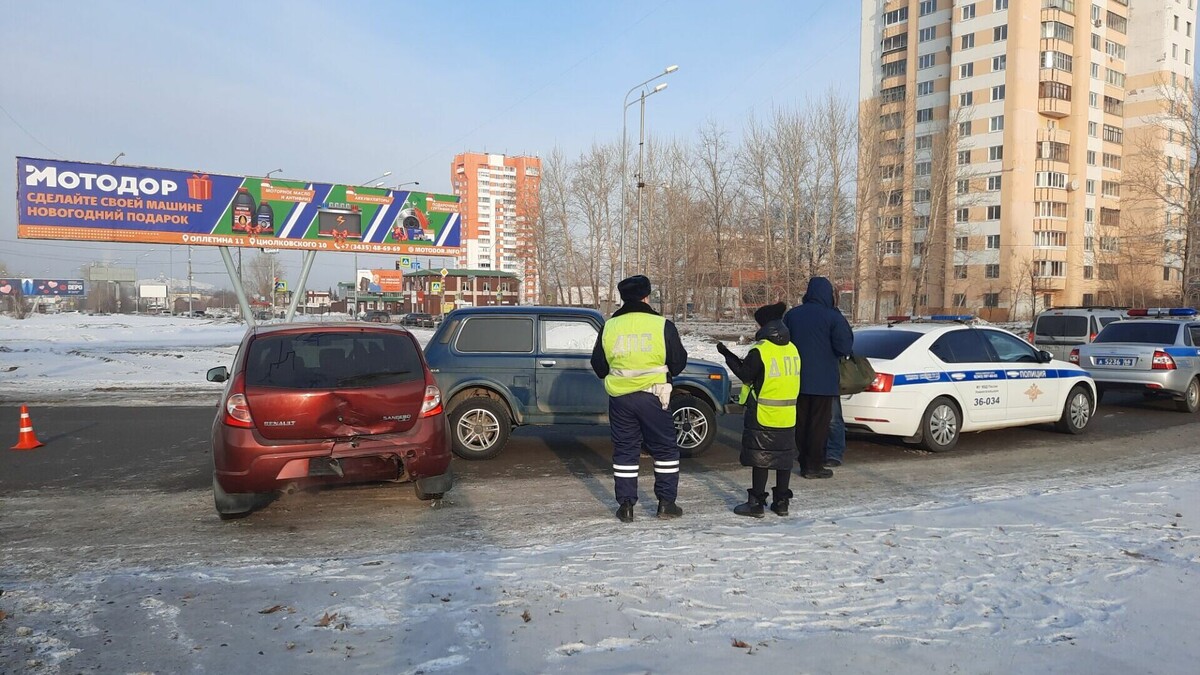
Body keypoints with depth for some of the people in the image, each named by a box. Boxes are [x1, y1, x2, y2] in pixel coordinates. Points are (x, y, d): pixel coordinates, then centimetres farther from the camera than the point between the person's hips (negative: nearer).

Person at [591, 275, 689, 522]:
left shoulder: (609, 327, 0)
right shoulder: (662, 326, -9)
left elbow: (599, 366, 9)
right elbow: (678, 363, 0)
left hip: (620, 398, 3)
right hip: (653, 396, -2)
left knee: (624, 450, 12)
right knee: (665, 448, 12)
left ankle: (626, 505, 14)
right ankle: (666, 503, 15)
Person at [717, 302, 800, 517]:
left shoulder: (760, 351, -15)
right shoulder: (792, 349, 6)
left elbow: (745, 375, -6)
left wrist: (727, 354, 5)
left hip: (762, 417, -6)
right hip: (788, 418, 6)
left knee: (760, 459, 1)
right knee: (784, 459, 13)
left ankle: (756, 503, 5)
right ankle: (781, 502, 19)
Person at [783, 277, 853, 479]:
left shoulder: (791, 315, 4)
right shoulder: (832, 317, -11)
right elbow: (844, 348, -12)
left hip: (798, 380, 4)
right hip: (823, 381, -4)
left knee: (801, 422, 12)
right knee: (819, 423, 3)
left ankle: (804, 464, 17)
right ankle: (814, 466, 4)